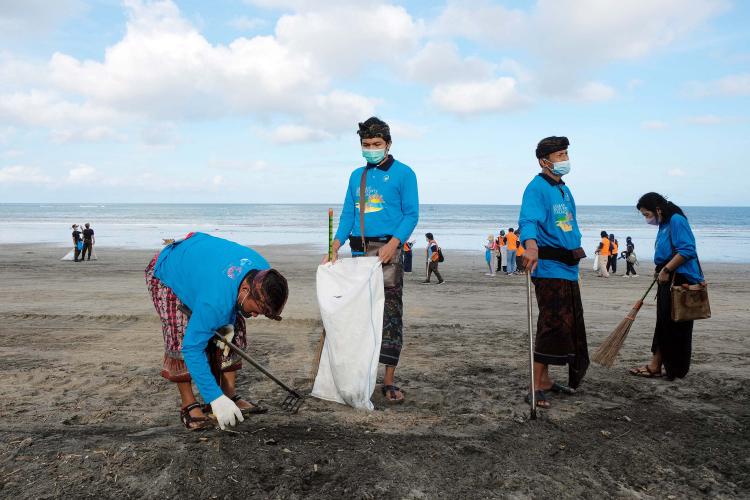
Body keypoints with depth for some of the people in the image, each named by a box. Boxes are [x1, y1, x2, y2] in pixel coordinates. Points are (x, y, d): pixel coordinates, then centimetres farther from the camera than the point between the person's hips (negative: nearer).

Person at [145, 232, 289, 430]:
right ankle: (188, 405, -5)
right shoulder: (216, 301, -46)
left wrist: (229, 323, -14)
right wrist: (216, 399, -35)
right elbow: (192, 349, -38)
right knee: (181, 338, -22)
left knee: (235, 329, -3)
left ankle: (231, 395, 6)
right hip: (165, 272, -7)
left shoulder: (263, 271, -25)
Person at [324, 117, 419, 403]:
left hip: (387, 250, -5)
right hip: (359, 251, 5)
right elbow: (347, 215, 16)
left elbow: (411, 215, -4)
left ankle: (389, 382, -2)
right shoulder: (357, 176, 18)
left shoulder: (403, 173, 2)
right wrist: (334, 248, 1)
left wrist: (392, 244, -20)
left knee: (390, 313, -6)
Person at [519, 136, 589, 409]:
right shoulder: (537, 187, -12)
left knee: (570, 326, 14)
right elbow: (528, 219, -29)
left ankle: (544, 378, 26)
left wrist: (576, 251, 18)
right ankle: (536, 386, -4)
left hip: (568, 268, 10)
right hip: (549, 267, -10)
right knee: (554, 326, -12)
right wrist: (530, 246, -47)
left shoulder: (565, 190, 19)